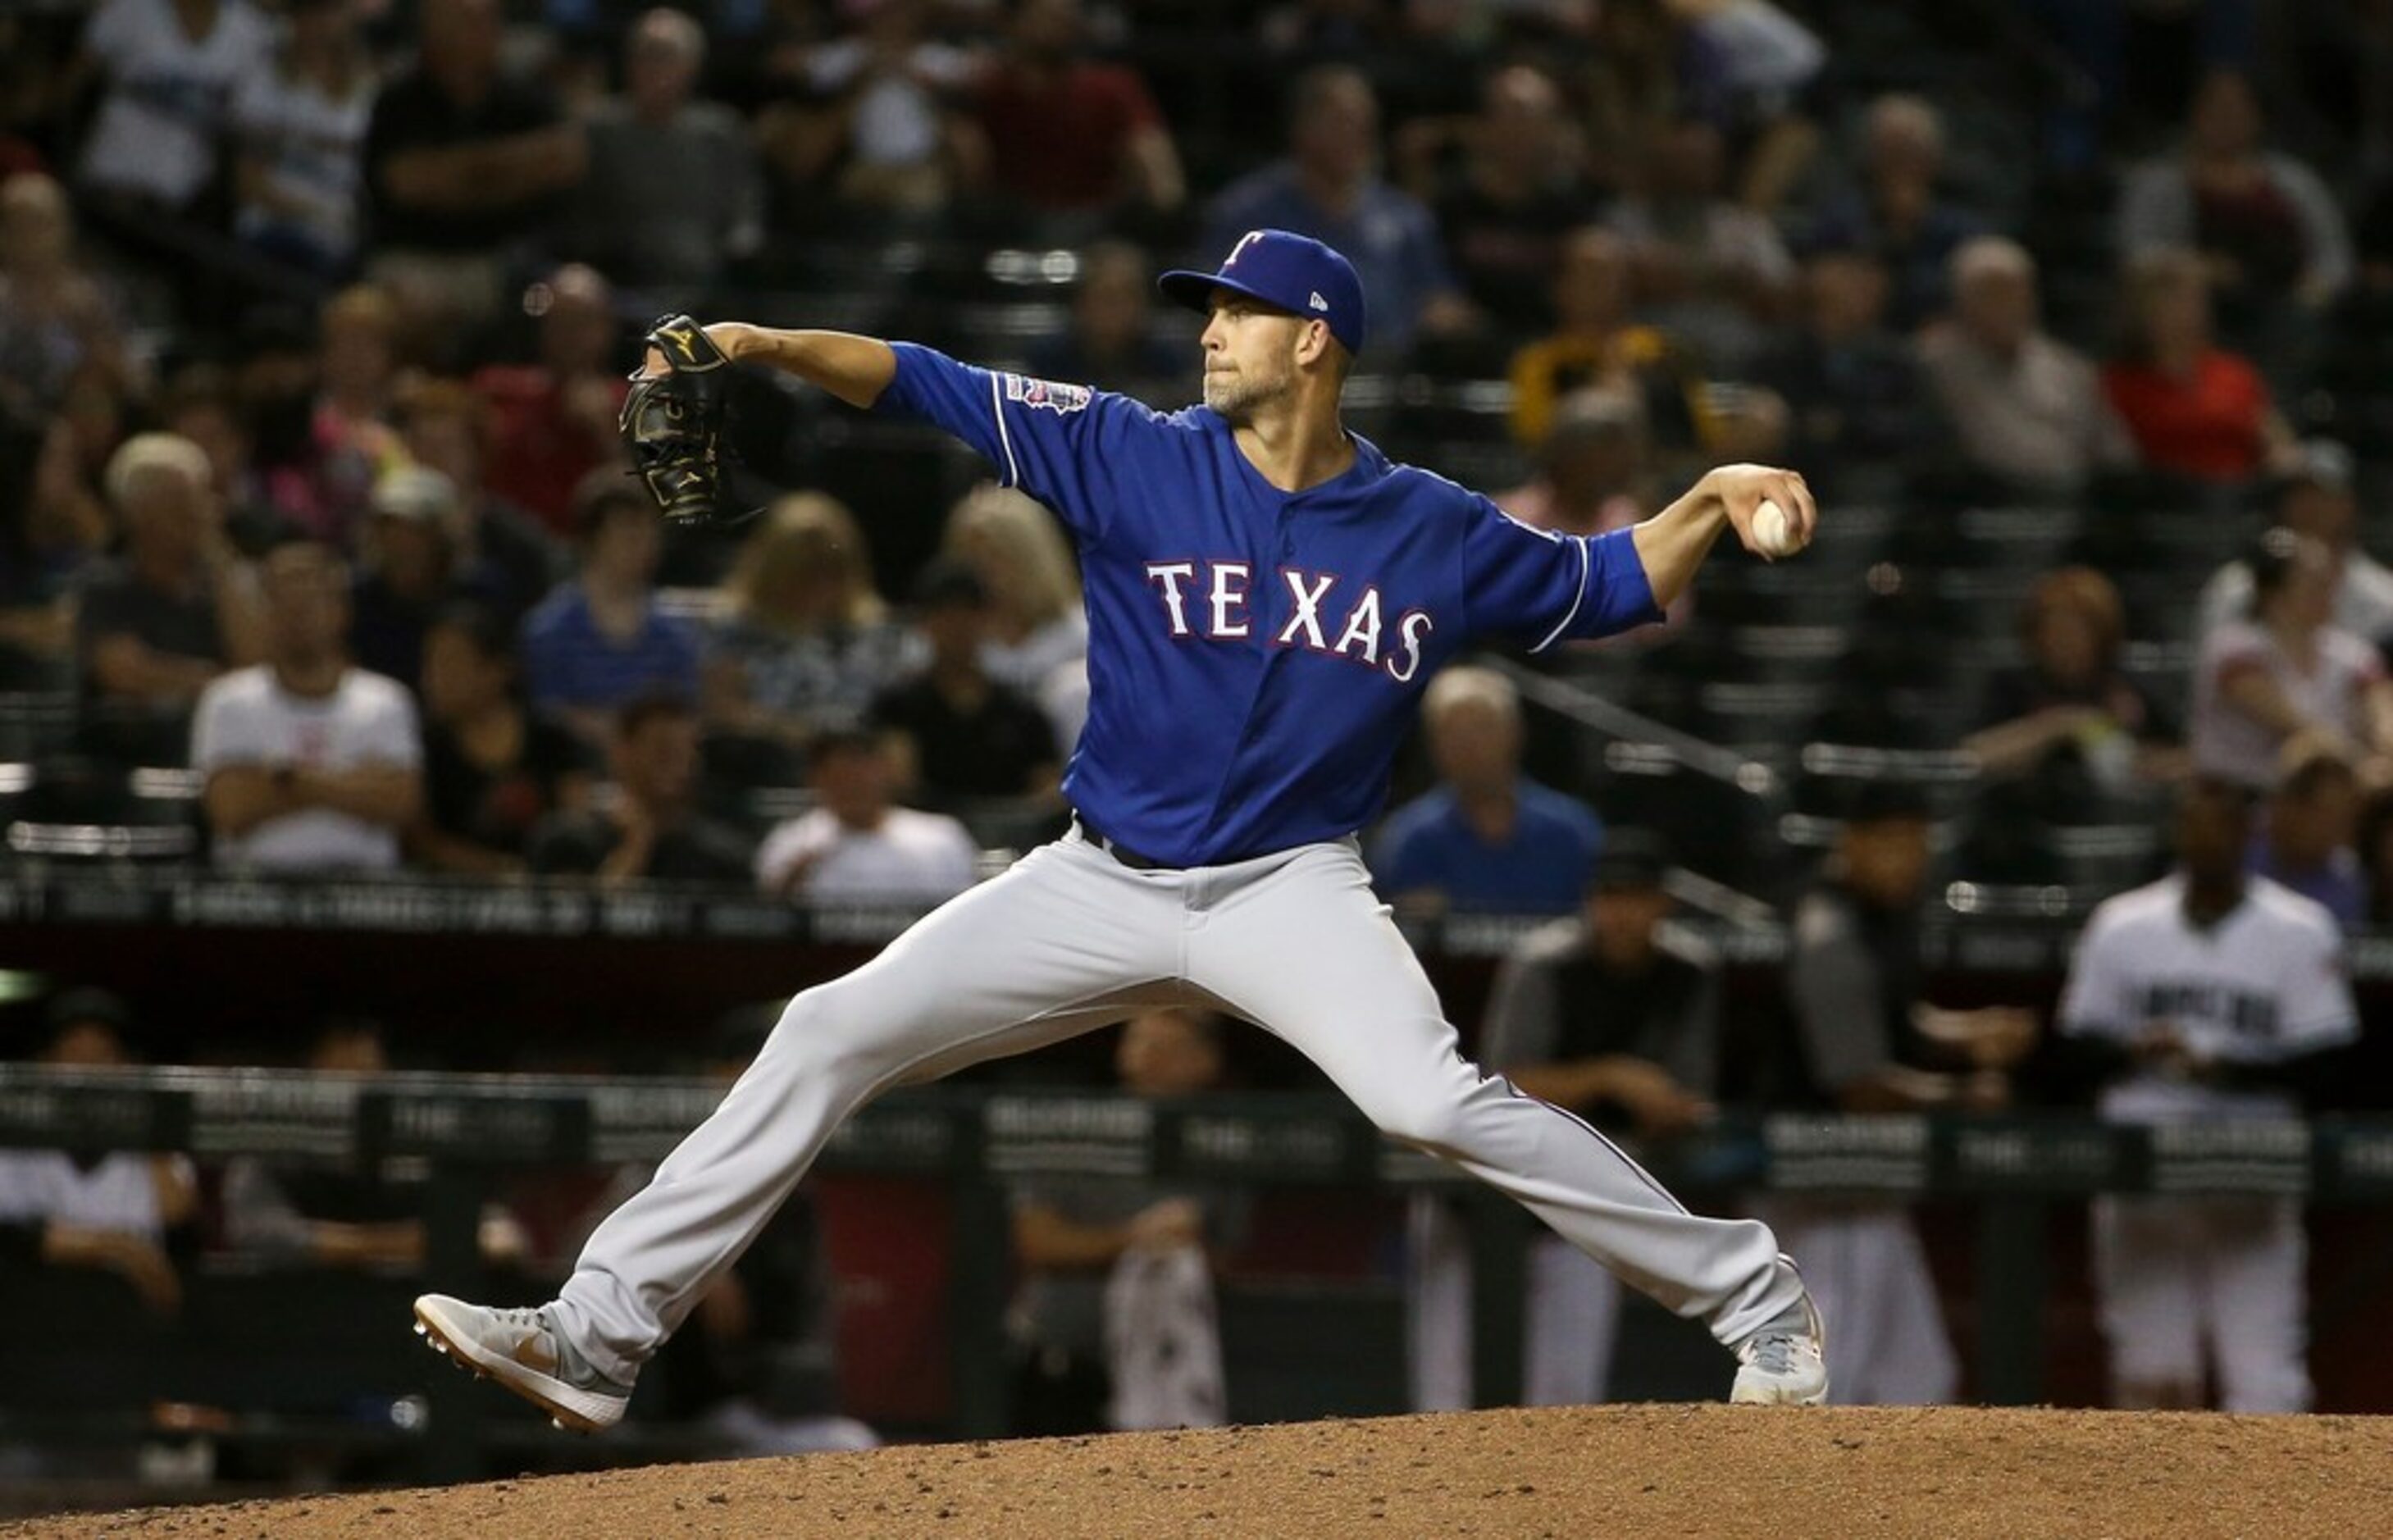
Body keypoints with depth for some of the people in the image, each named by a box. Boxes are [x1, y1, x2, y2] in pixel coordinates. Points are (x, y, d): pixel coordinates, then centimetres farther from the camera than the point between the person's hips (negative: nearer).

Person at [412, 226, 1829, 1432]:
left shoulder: (1434, 534, -3)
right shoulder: (1134, 460, -5)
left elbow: (1603, 588, 10)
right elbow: (931, 387, -10)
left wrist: (1711, 506, -8)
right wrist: (771, 348, -24)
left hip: (1289, 889, -3)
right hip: (1102, 888, 3)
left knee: (1437, 1101, -27)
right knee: (831, 1035, -4)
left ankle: (1758, 1301, -14)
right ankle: (599, 1338, 0)